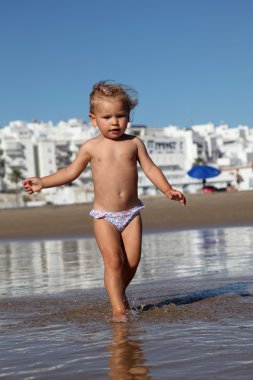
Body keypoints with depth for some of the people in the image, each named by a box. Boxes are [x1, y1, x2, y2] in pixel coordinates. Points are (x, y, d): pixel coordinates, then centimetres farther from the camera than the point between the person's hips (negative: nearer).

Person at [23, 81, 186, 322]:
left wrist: (167, 190, -10)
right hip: (104, 215, -2)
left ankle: (118, 291, 27)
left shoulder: (134, 143, 4)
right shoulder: (91, 147, 2)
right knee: (113, 261, -12)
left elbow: (150, 168, 3)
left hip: (131, 213, 2)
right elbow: (71, 171, 6)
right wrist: (42, 182, -3)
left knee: (132, 261, -1)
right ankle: (118, 309, -6)